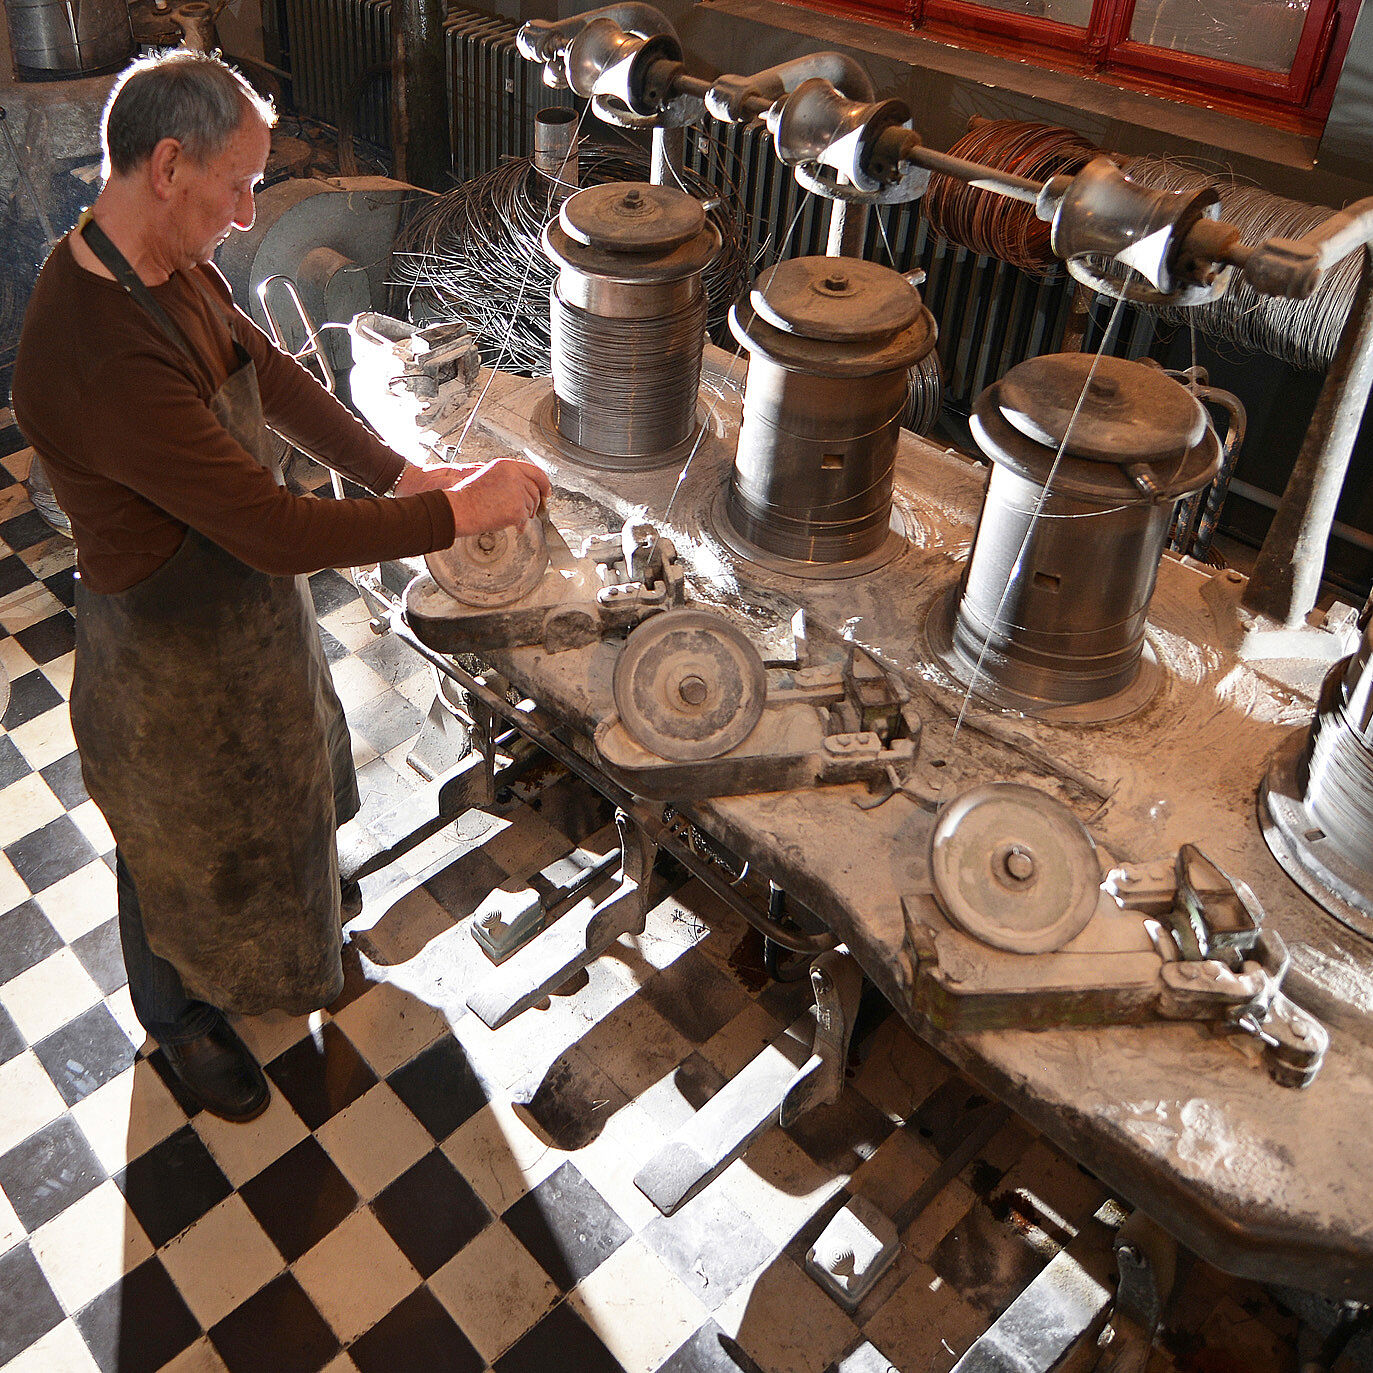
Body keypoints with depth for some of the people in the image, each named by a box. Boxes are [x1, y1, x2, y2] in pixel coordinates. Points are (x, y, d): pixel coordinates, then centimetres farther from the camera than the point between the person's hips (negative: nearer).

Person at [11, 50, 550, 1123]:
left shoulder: (173, 267, -8)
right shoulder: (100, 361, -39)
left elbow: (272, 376, 4)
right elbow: (280, 533, -37)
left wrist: (400, 474, -7)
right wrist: (458, 514, -29)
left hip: (243, 604, 9)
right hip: (166, 661, -9)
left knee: (269, 803, 32)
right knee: (182, 850, 19)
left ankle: (282, 954, 63)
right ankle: (179, 1015, 50)